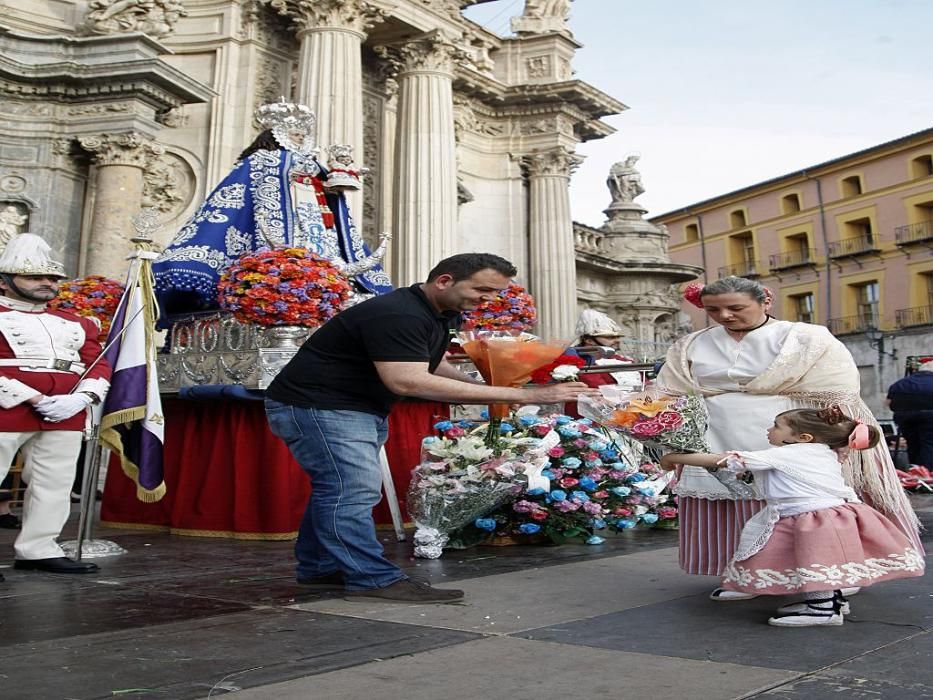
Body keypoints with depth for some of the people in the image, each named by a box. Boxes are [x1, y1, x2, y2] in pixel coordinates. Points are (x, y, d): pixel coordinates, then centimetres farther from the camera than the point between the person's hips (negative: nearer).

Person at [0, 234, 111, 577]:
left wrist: (80, 398, -7)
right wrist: (33, 399, -16)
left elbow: (98, 364, 12)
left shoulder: (75, 324, 19)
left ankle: (38, 549, 17)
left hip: (66, 417, 6)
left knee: (54, 485, 7)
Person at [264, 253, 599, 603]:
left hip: (363, 409, 10)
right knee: (353, 490, -14)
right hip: (318, 404, -10)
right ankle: (373, 579, -9)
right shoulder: (396, 314, -28)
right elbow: (408, 381, -39)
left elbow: (431, 364, 18)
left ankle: (319, 567, 26)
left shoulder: (441, 313, 5)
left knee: (338, 489, 15)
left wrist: (483, 388, -2)